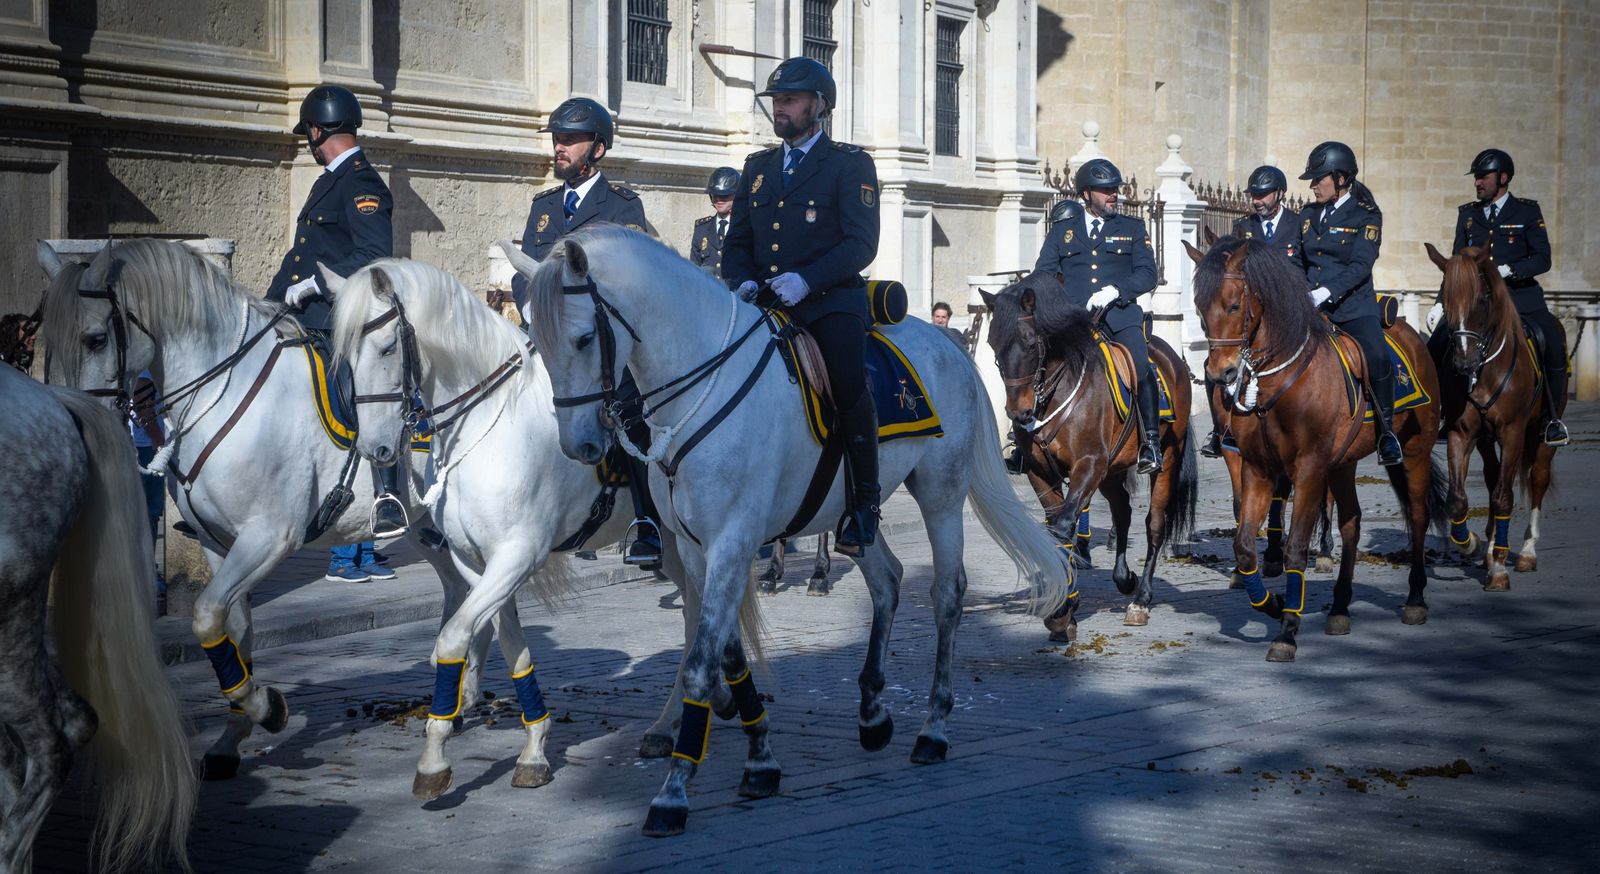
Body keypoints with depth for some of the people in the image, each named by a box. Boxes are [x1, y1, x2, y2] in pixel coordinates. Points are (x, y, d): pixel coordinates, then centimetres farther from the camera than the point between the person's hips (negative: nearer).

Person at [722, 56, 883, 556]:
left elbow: (861, 243, -7)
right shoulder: (757, 167, 21)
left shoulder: (851, 164, 5)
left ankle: (864, 501, -17)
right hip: (766, 305, 5)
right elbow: (738, 241, 19)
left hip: (830, 300, -5)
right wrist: (743, 280, -5)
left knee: (848, 382, -29)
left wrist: (806, 279, -21)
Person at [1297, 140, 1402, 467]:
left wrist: (1326, 292, -25)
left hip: (1353, 307, -5)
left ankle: (1387, 433, -11)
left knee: (1377, 357, -27)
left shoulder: (1366, 216, -1)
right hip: (1311, 306, 5)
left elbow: (1360, 265, -13)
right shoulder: (1308, 215, 15)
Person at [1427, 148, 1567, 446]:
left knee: (1554, 348, -20)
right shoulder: (1467, 213, 12)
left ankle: (1552, 419, -3)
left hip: (1520, 296, -3)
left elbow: (1542, 260, -5)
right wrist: (1441, 303, 3)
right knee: (1436, 345, -14)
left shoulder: (1527, 211, 3)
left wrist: (1507, 270, -21)